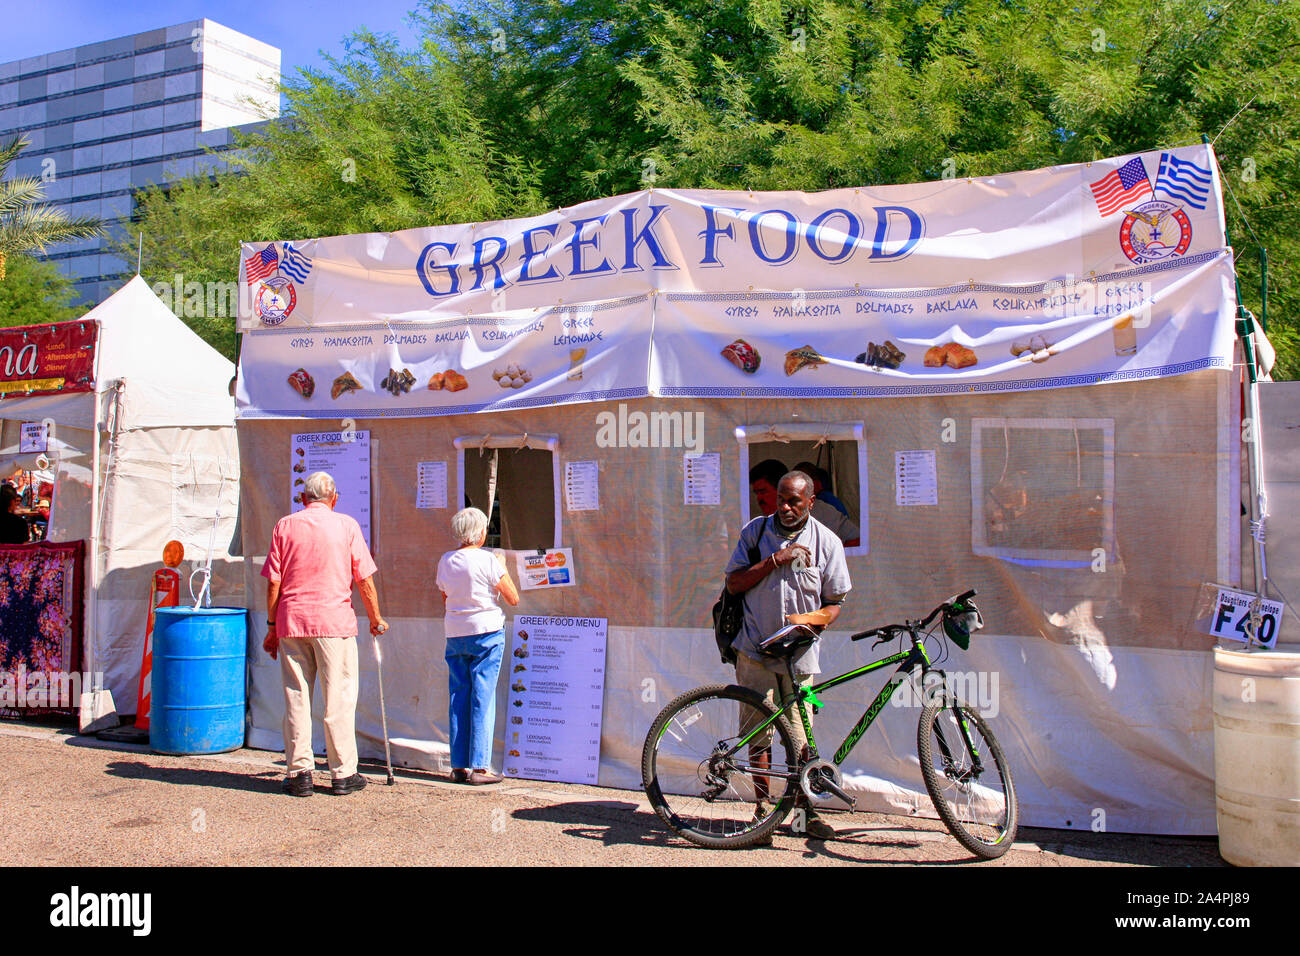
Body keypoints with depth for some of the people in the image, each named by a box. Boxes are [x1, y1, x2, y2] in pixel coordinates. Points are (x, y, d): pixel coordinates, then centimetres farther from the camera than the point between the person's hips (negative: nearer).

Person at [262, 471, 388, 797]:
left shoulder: (285, 526, 5)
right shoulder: (346, 525, 1)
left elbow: (273, 582, 3)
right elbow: (365, 580, 0)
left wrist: (272, 626, 11)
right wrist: (376, 618, 12)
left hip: (291, 622, 2)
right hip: (335, 622, -2)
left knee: (296, 698, 8)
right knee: (339, 699, 4)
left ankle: (299, 773, 11)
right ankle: (343, 774, 8)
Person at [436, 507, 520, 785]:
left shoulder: (445, 561, 6)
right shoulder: (488, 560, -10)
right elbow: (513, 598, -6)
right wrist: (503, 567, 6)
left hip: (454, 633, 5)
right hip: (487, 631, -5)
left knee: (458, 697, 9)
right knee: (483, 697, -1)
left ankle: (459, 766, 12)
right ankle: (479, 767, 0)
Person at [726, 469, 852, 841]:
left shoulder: (827, 542, 2)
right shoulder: (755, 531, 3)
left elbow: (834, 602, 5)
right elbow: (734, 583, -2)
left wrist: (809, 621, -15)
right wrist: (775, 560, -13)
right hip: (756, 650, 0)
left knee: (801, 737, 0)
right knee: (760, 731, 2)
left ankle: (805, 809, 16)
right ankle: (763, 807, 16)